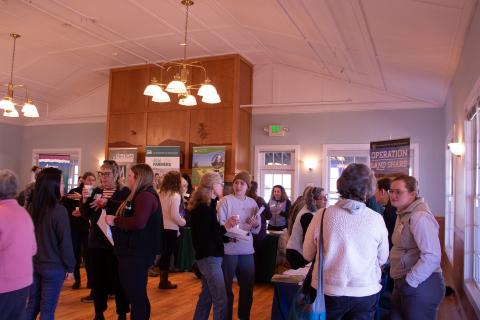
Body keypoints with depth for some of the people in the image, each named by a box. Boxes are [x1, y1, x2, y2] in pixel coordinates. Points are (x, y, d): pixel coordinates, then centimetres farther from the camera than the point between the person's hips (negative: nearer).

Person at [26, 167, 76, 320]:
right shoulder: (59, 210, -20)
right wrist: (70, 267, -5)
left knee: (32, 305, 17)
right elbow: (65, 241, -16)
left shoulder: (32, 207, 0)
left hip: (33, 263, 6)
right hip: (54, 267, -6)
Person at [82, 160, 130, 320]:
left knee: (118, 278, 2)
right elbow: (87, 215, 9)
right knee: (97, 278, 11)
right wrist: (85, 200, -8)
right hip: (96, 241, 5)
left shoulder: (124, 192, -5)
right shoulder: (96, 191, 11)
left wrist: (107, 202, -25)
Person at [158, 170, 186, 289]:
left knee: (163, 254, 17)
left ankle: (163, 279, 27)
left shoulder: (161, 193, 5)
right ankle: (164, 281, 14)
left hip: (161, 227, 7)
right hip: (170, 229, -7)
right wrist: (183, 222, -2)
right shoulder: (175, 195, -15)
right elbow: (175, 215, -21)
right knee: (167, 254, 4)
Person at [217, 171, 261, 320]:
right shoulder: (225, 201, -7)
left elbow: (257, 229, 7)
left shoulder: (252, 203, 7)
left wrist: (255, 225, -13)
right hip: (228, 249, -5)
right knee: (226, 287, 8)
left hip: (247, 250, 5)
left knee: (248, 287, 15)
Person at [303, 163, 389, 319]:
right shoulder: (376, 219, -12)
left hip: (328, 291, 0)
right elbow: (382, 259, 4)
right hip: (366, 293, 1)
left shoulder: (322, 215, -14)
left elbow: (308, 255, -1)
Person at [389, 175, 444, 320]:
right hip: (404, 283, 9)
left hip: (420, 286, -9)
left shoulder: (420, 217, -20)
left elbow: (432, 256, -26)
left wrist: (410, 282, -19)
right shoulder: (404, 213, 12)